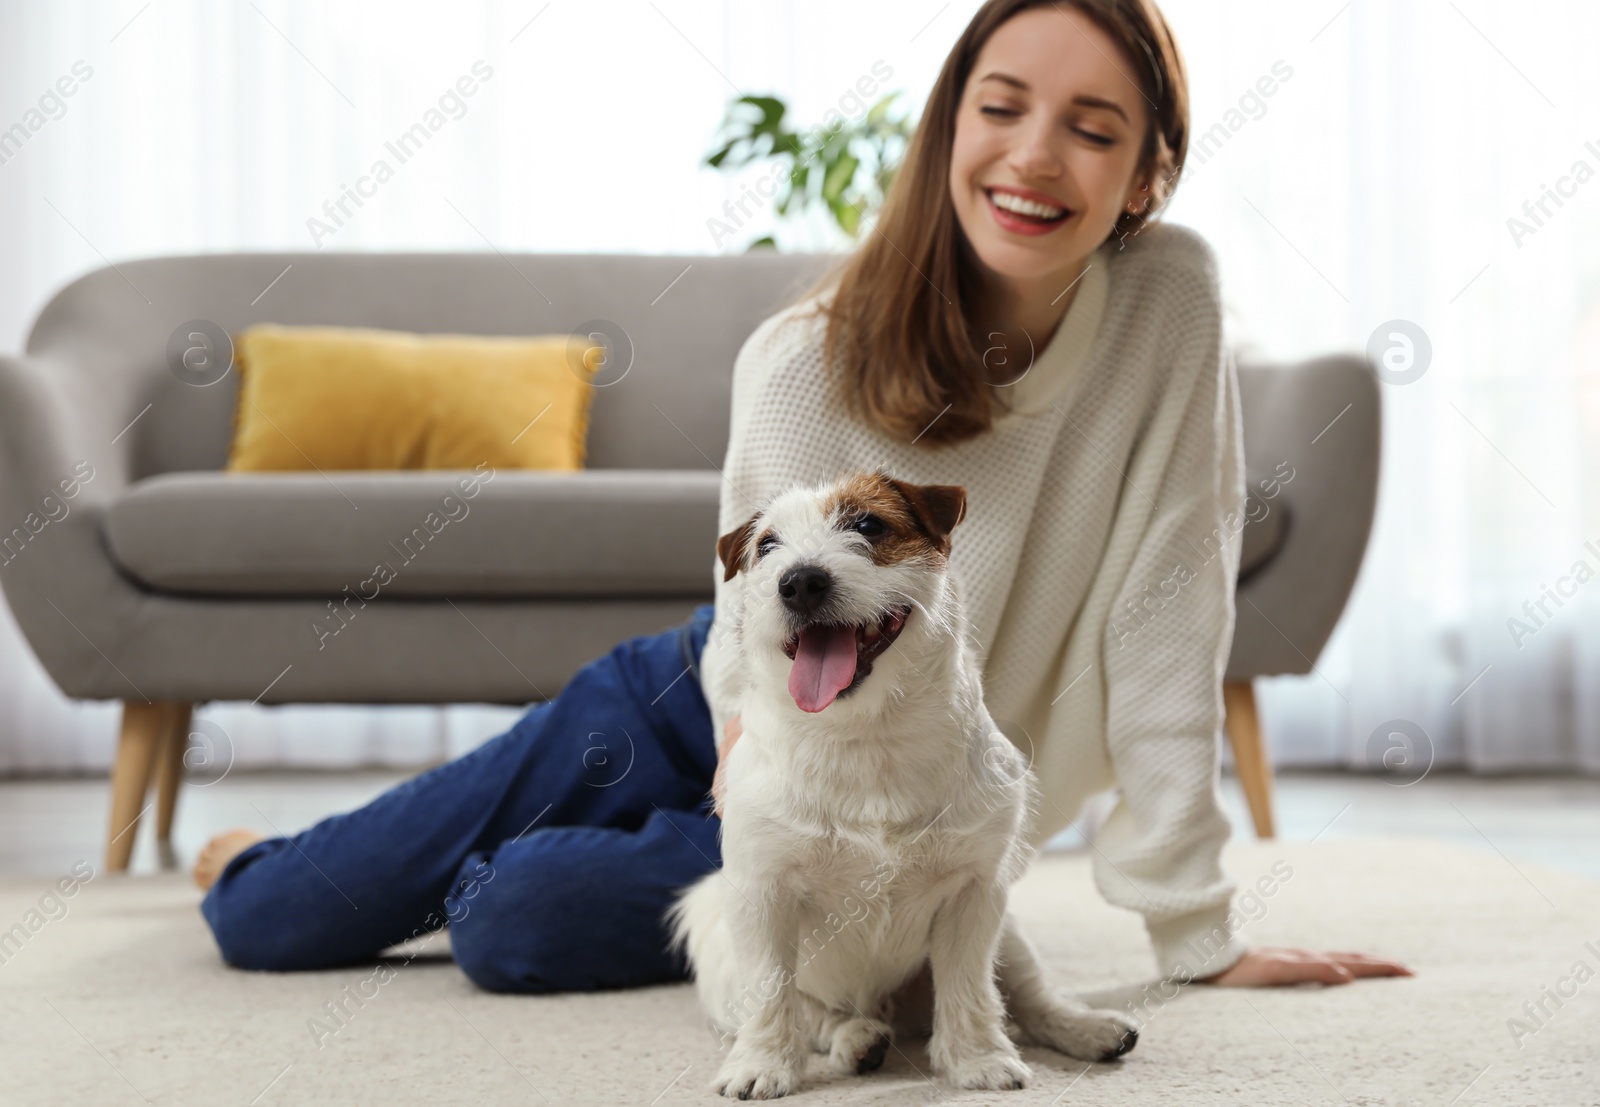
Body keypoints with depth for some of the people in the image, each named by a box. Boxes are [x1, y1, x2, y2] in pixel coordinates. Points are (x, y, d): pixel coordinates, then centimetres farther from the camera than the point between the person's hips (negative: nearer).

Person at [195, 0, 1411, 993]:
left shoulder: (1173, 306, -22)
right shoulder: (803, 368, -22)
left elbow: (1162, 635, -19)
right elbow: (770, 691, -14)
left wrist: (1198, 935, -19)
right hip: (697, 721, 1)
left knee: (515, 926, -23)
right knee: (265, 926, 2)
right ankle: (255, 856, 43)